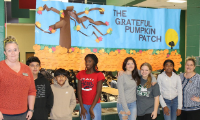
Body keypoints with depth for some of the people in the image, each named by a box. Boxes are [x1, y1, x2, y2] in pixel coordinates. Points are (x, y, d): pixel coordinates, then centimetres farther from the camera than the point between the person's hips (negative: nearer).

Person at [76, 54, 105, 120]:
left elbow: (98, 92, -9)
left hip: (95, 105, -3)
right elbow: (79, 91, 2)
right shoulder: (81, 74, 4)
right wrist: (82, 107, -5)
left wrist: (91, 108, -12)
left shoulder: (99, 75, -5)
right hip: (83, 105, 3)